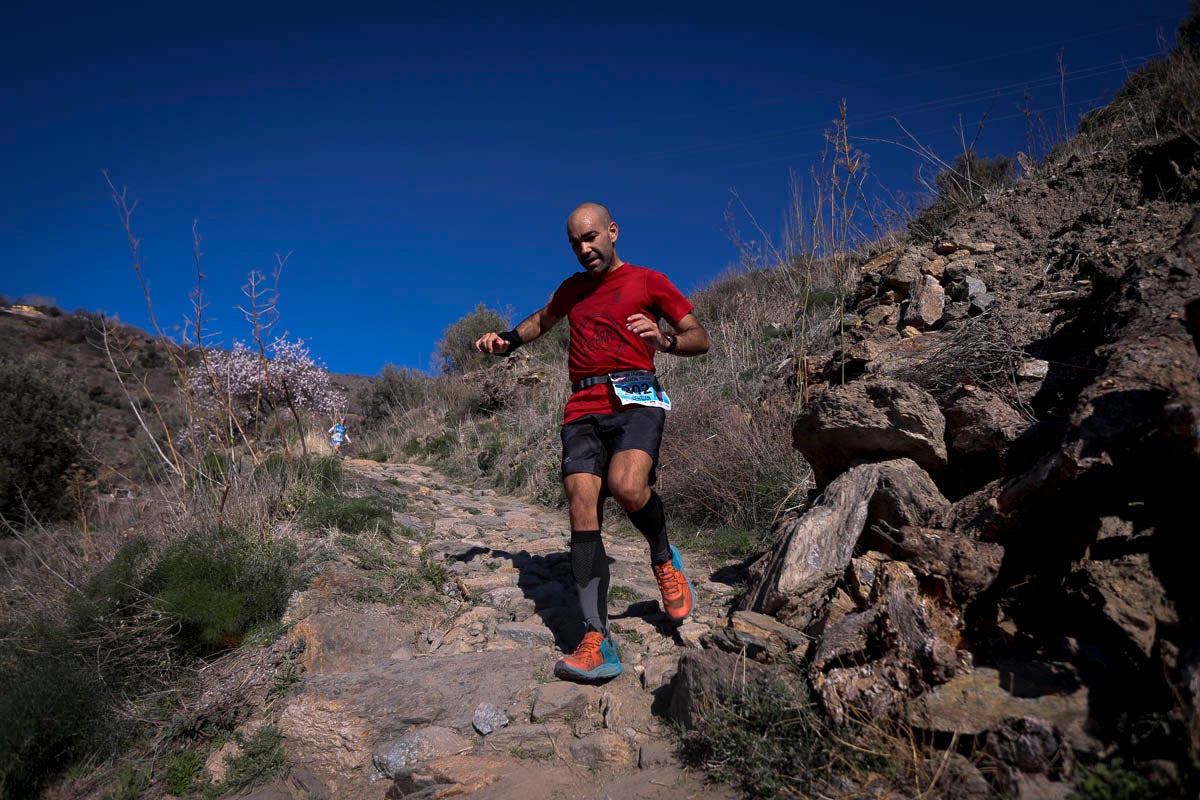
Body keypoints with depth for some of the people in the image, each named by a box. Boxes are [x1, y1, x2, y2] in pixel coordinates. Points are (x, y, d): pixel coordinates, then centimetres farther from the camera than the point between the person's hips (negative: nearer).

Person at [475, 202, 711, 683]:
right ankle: (598, 643, -15)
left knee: (626, 486, -32)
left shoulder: (648, 282, 13)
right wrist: (506, 342, 27)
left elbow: (701, 340, 10)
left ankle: (664, 559, 0)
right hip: (583, 409, 4)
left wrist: (663, 341, -10)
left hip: (635, 399, -4)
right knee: (583, 517, -13)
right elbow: (542, 321, 45)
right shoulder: (573, 289, 27)